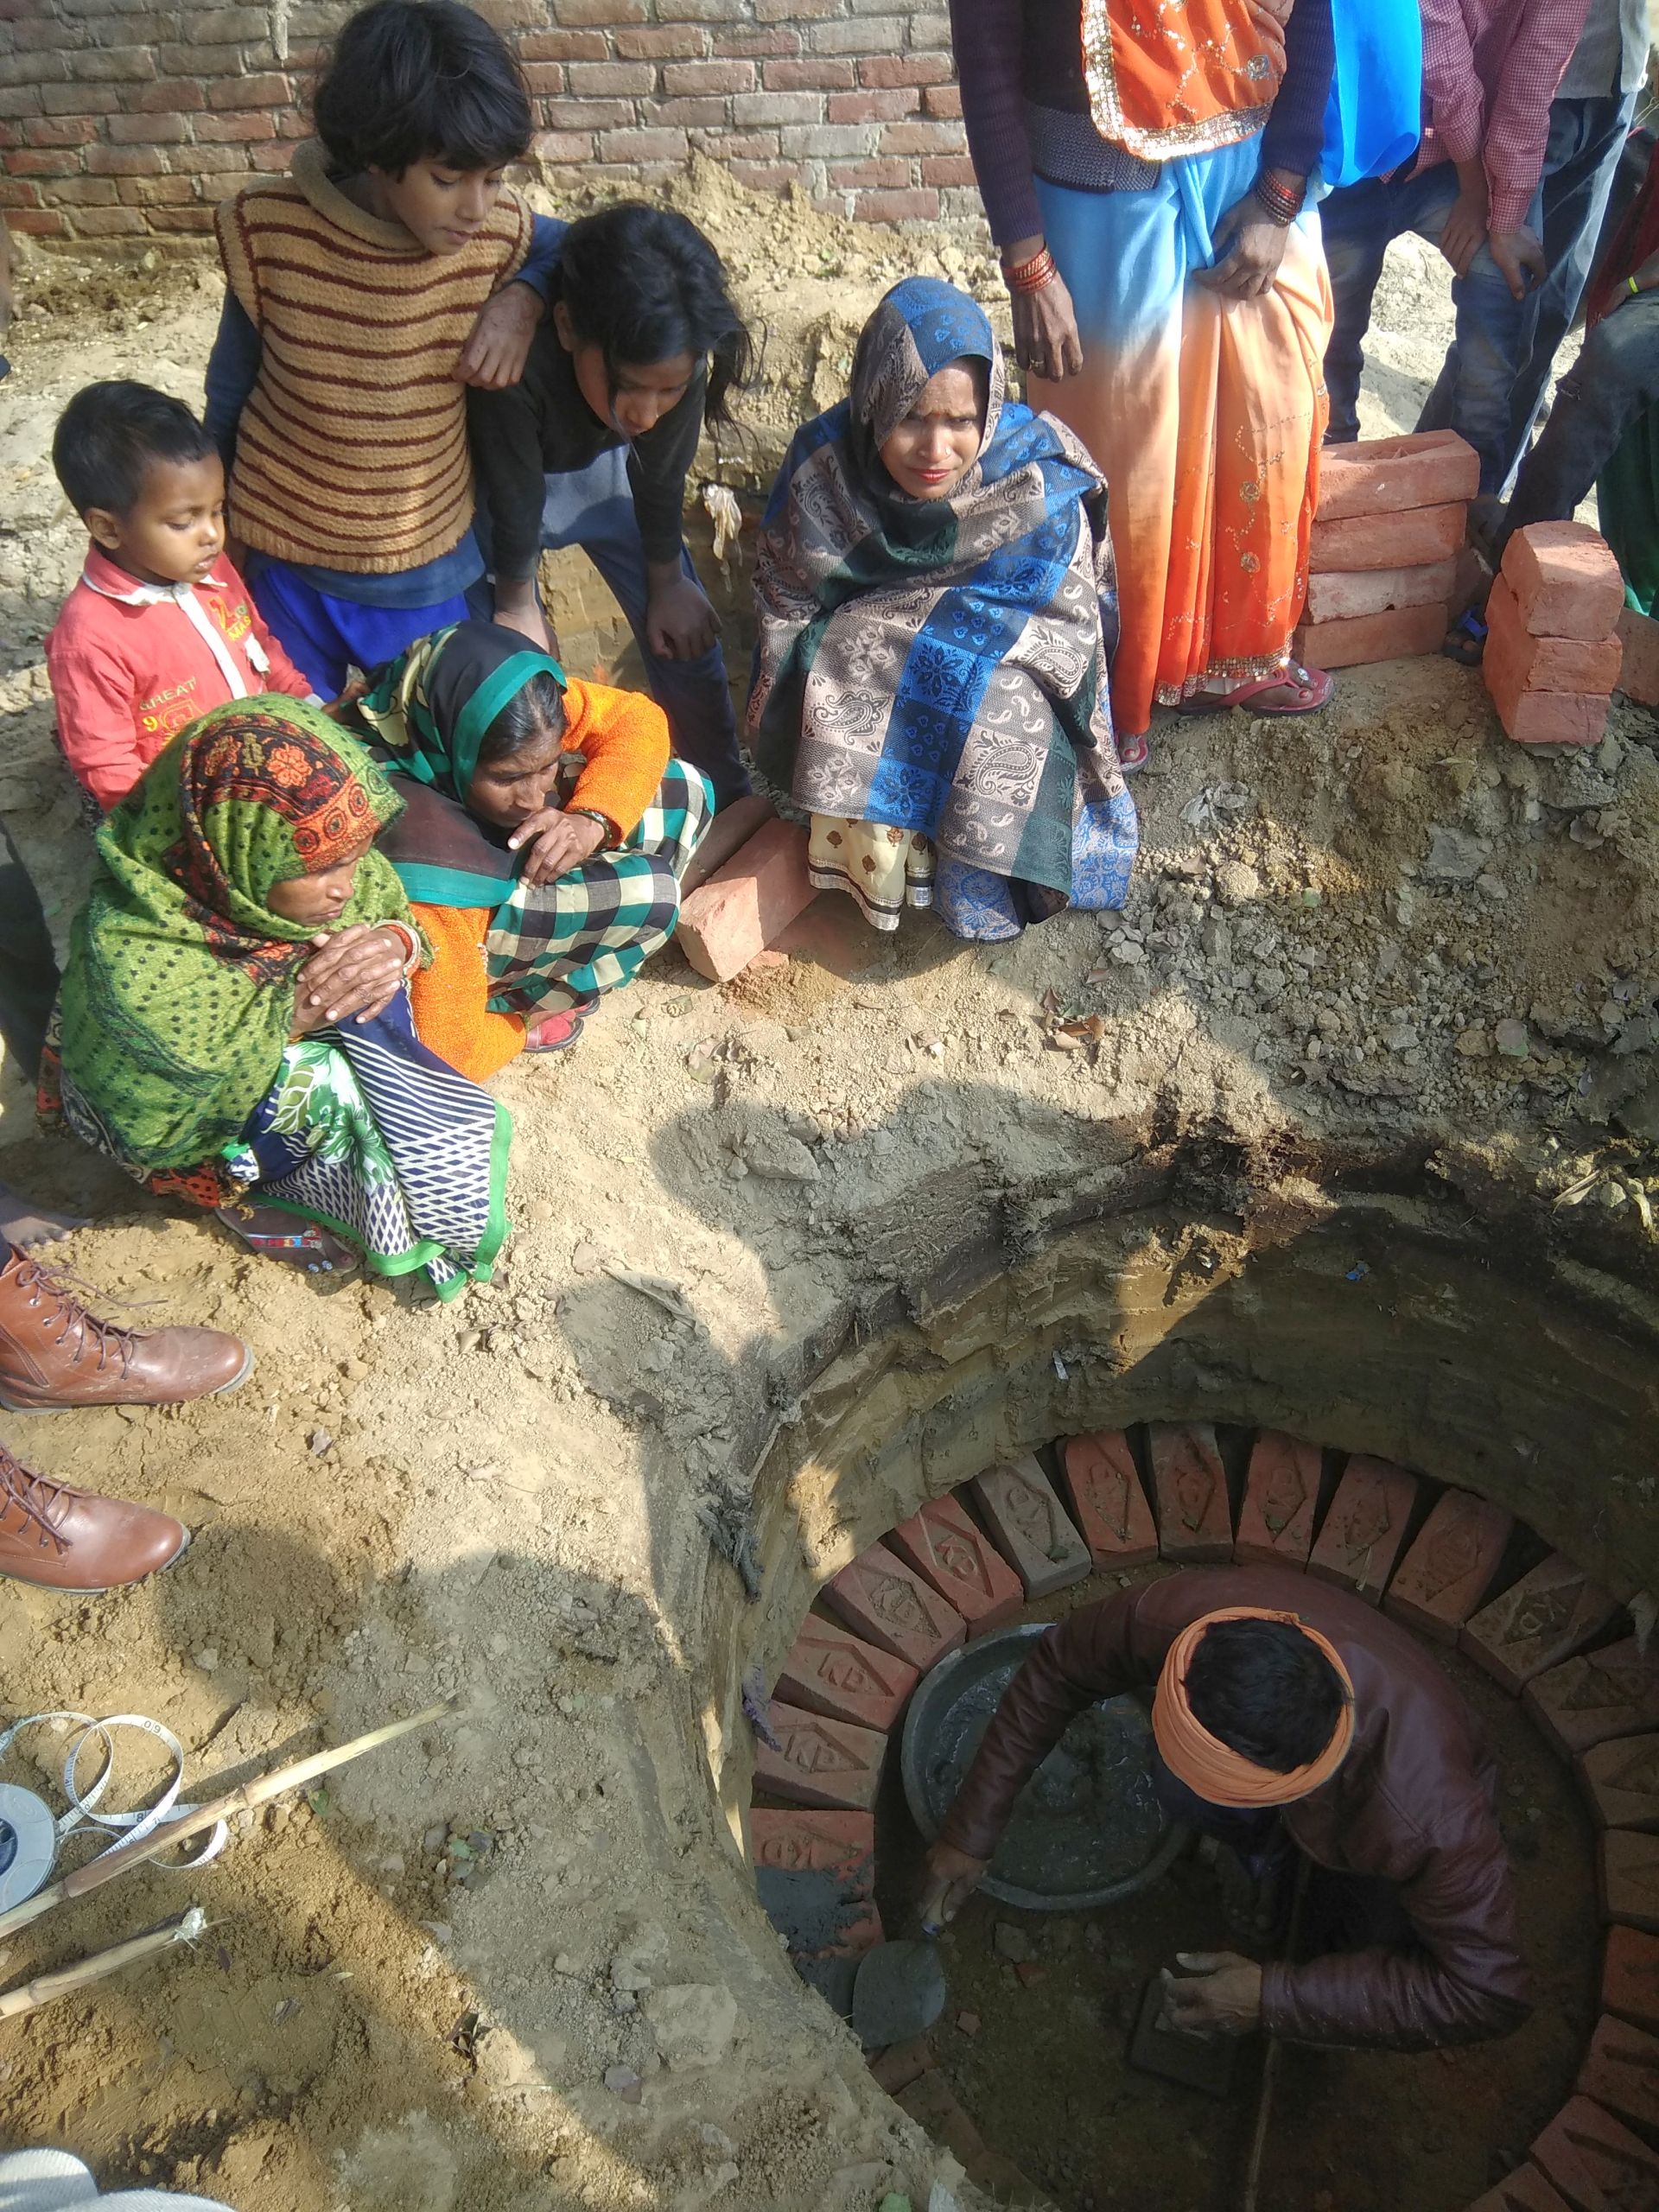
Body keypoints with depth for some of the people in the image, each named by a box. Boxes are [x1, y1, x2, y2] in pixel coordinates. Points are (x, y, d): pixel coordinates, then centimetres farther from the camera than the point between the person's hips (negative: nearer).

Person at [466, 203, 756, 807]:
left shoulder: (677, 358, -33)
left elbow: (660, 478, -15)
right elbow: (514, 498, -28)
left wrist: (668, 583, -1)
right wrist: (517, 604, -12)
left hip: (604, 463, 3)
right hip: (507, 473, -3)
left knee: (686, 631, 2)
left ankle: (728, 798, 20)